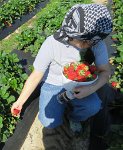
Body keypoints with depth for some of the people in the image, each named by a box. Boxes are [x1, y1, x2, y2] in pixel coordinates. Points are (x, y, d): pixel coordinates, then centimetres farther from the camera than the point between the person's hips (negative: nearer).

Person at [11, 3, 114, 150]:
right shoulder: (52, 44, -30)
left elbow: (105, 72, -14)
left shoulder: (97, 43, -24)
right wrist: (20, 101, -10)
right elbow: (36, 76, -18)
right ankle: (61, 103, 17)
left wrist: (91, 89, -36)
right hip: (53, 85, -1)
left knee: (94, 107, -26)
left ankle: (74, 118, 10)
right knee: (49, 122, -19)